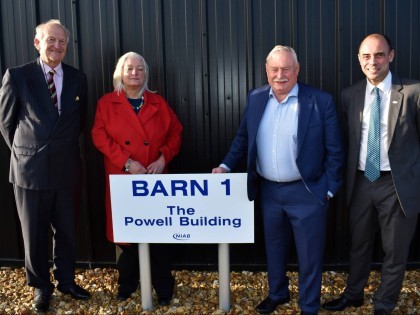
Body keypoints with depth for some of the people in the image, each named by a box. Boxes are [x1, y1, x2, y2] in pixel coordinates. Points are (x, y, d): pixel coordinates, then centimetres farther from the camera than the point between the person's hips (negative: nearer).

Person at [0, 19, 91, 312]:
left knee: (66, 231, 14)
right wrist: (24, 152, 7)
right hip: (30, 168, -2)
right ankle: (41, 286, 31)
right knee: (35, 233, 11)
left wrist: (65, 148, 11)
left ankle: (66, 280, 35)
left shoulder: (78, 78, 4)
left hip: (67, 168, 2)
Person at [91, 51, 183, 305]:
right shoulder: (106, 103, 4)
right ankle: (127, 284, 28)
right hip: (123, 179, 0)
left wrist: (164, 157, -10)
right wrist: (127, 162, -16)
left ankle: (164, 287, 15)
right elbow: (100, 136, -6)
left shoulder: (158, 102, 8)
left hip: (155, 179, 1)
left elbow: (175, 133, 7)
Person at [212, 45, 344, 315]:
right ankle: (277, 293, 45)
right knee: (274, 248, 22)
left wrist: (329, 189, -7)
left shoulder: (321, 101, -11)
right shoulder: (255, 98, 1)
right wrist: (226, 165, 2)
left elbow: (334, 150, -7)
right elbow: (243, 138, 11)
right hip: (268, 191, 4)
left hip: (306, 192, -4)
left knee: (310, 255, 9)